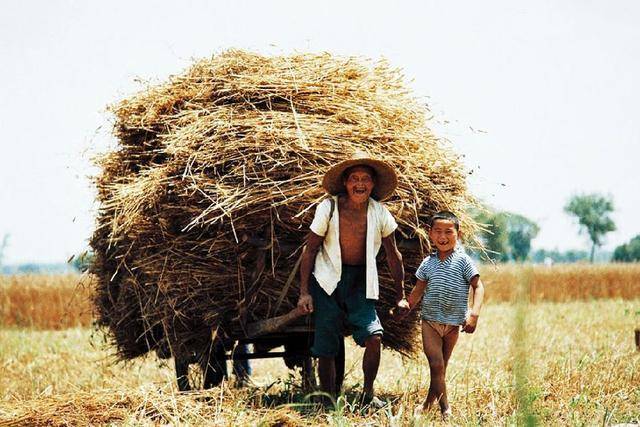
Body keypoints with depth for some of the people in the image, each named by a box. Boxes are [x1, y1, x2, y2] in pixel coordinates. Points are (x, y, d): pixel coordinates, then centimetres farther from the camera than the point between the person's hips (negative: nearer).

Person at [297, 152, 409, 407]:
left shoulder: (380, 213, -6)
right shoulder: (328, 208, -10)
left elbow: (393, 255, 6)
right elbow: (310, 250, -3)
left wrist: (400, 295, 9)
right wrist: (304, 291, -8)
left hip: (361, 282, 1)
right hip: (328, 281, -1)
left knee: (374, 336, -17)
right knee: (326, 348, 0)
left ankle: (368, 394, 3)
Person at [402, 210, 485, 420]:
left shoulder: (463, 261, -5)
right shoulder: (428, 263, 5)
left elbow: (478, 287, -7)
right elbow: (418, 291, 15)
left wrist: (474, 313, -19)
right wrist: (405, 310, 15)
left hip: (453, 322, -1)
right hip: (430, 320, 1)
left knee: (441, 365, 11)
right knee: (436, 364, -9)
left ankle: (430, 401, 26)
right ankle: (444, 407, -3)